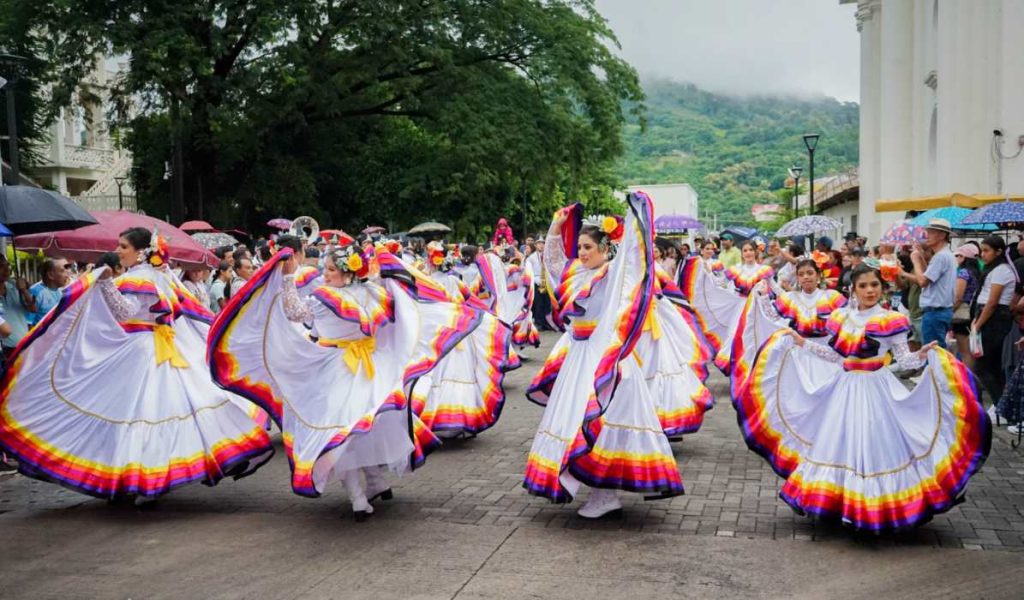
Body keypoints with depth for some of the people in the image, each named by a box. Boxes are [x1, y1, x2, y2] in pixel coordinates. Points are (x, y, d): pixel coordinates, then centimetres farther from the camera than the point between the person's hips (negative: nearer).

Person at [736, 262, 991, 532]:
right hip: (845, 389, 5)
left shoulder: (889, 321, -6)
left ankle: (872, 506, 5)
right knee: (840, 445, 8)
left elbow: (903, 358, -8)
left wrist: (922, 355, -27)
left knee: (872, 446, -5)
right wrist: (803, 343, 13)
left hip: (875, 391, -5)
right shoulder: (841, 318, 7)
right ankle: (840, 501, 18)